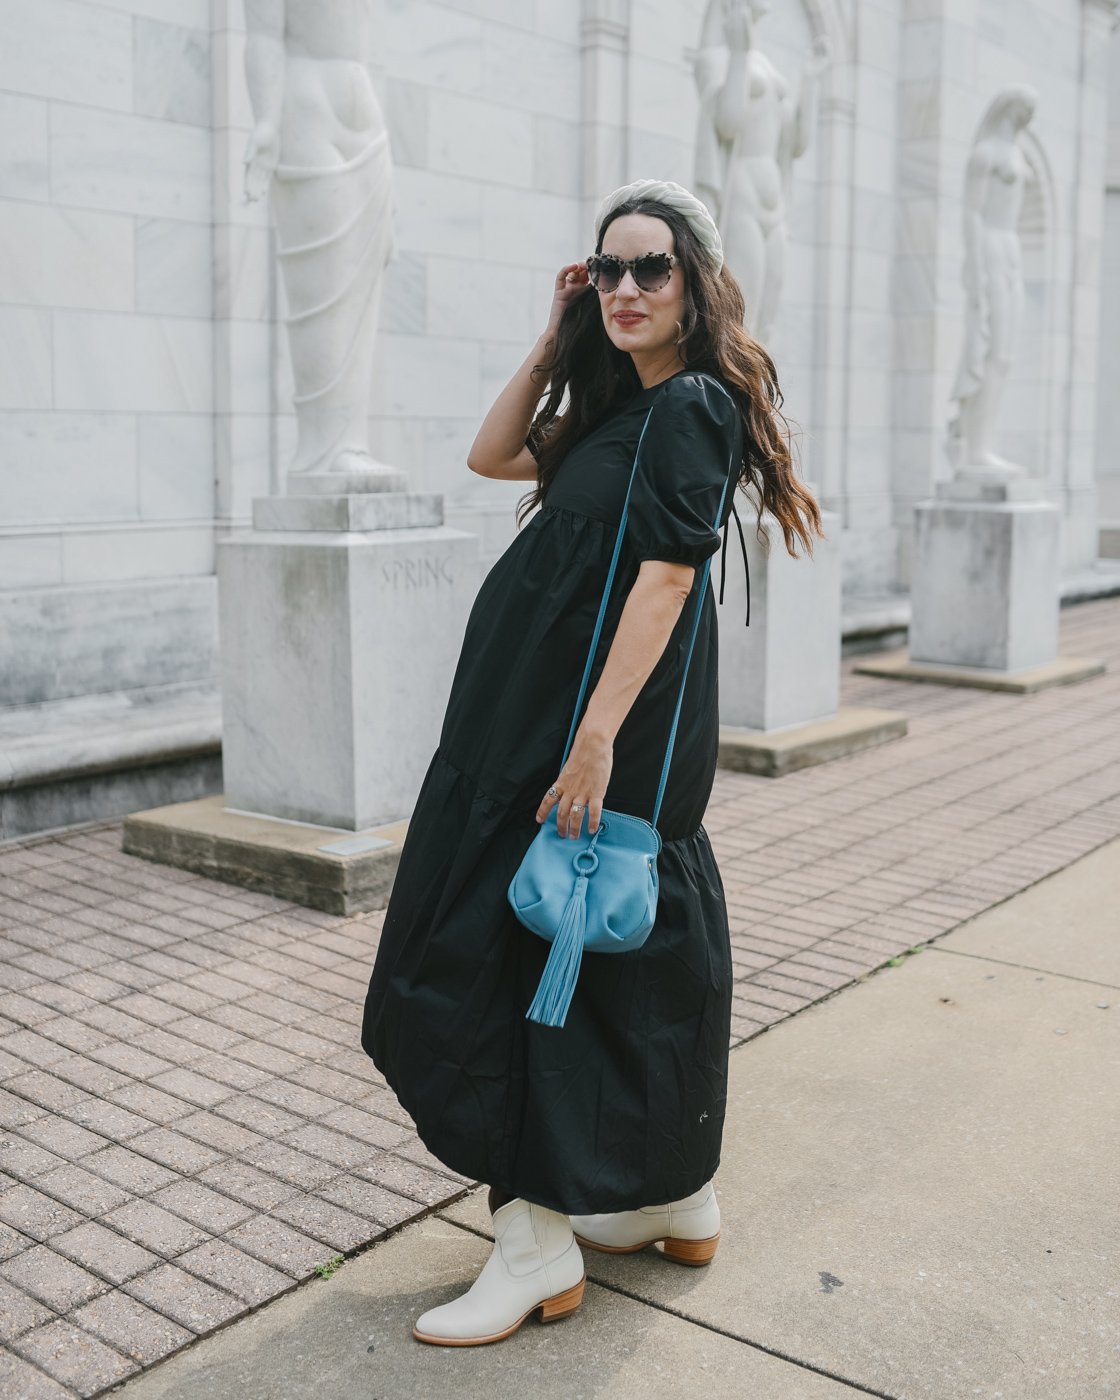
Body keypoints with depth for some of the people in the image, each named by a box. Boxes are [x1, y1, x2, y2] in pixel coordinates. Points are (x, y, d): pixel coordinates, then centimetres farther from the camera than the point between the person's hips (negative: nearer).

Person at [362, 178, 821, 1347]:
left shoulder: (694, 406, -11)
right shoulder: (622, 410, 16)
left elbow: (664, 579, -20)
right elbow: (493, 456, 21)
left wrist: (596, 737, -25)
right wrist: (555, 341, 13)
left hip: (614, 725, -9)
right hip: (547, 711, 9)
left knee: (529, 953, -6)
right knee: (641, 945, 15)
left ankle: (540, 1244, 4)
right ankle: (677, 1200, 30)